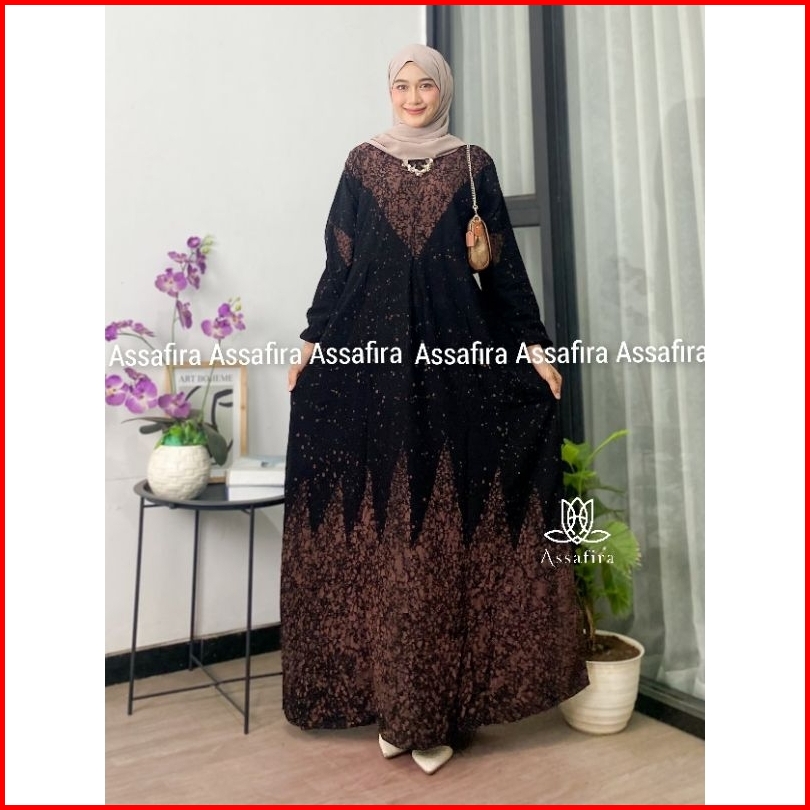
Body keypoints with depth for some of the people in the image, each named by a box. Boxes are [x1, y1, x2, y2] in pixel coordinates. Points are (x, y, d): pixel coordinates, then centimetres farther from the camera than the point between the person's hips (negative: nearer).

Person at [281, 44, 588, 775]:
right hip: (376, 358, 1)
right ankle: (392, 701, 15)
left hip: (458, 358, -1)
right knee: (380, 525, 1)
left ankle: (436, 711, 11)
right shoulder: (363, 163, 13)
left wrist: (533, 344, 0)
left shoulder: (473, 166, 11)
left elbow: (504, 263, 7)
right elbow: (340, 262, 11)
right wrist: (313, 341, 6)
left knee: (451, 523, -2)